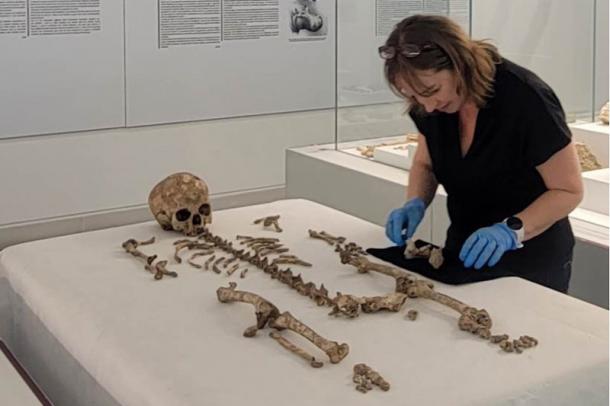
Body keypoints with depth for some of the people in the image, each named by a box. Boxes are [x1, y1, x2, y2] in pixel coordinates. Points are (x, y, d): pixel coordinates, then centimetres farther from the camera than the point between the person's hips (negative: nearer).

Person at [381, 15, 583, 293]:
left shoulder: (525, 100, -27)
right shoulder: (431, 106, -11)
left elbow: (569, 191, -18)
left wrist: (511, 231, -32)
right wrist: (415, 204, -13)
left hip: (530, 261, -5)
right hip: (465, 252, 6)